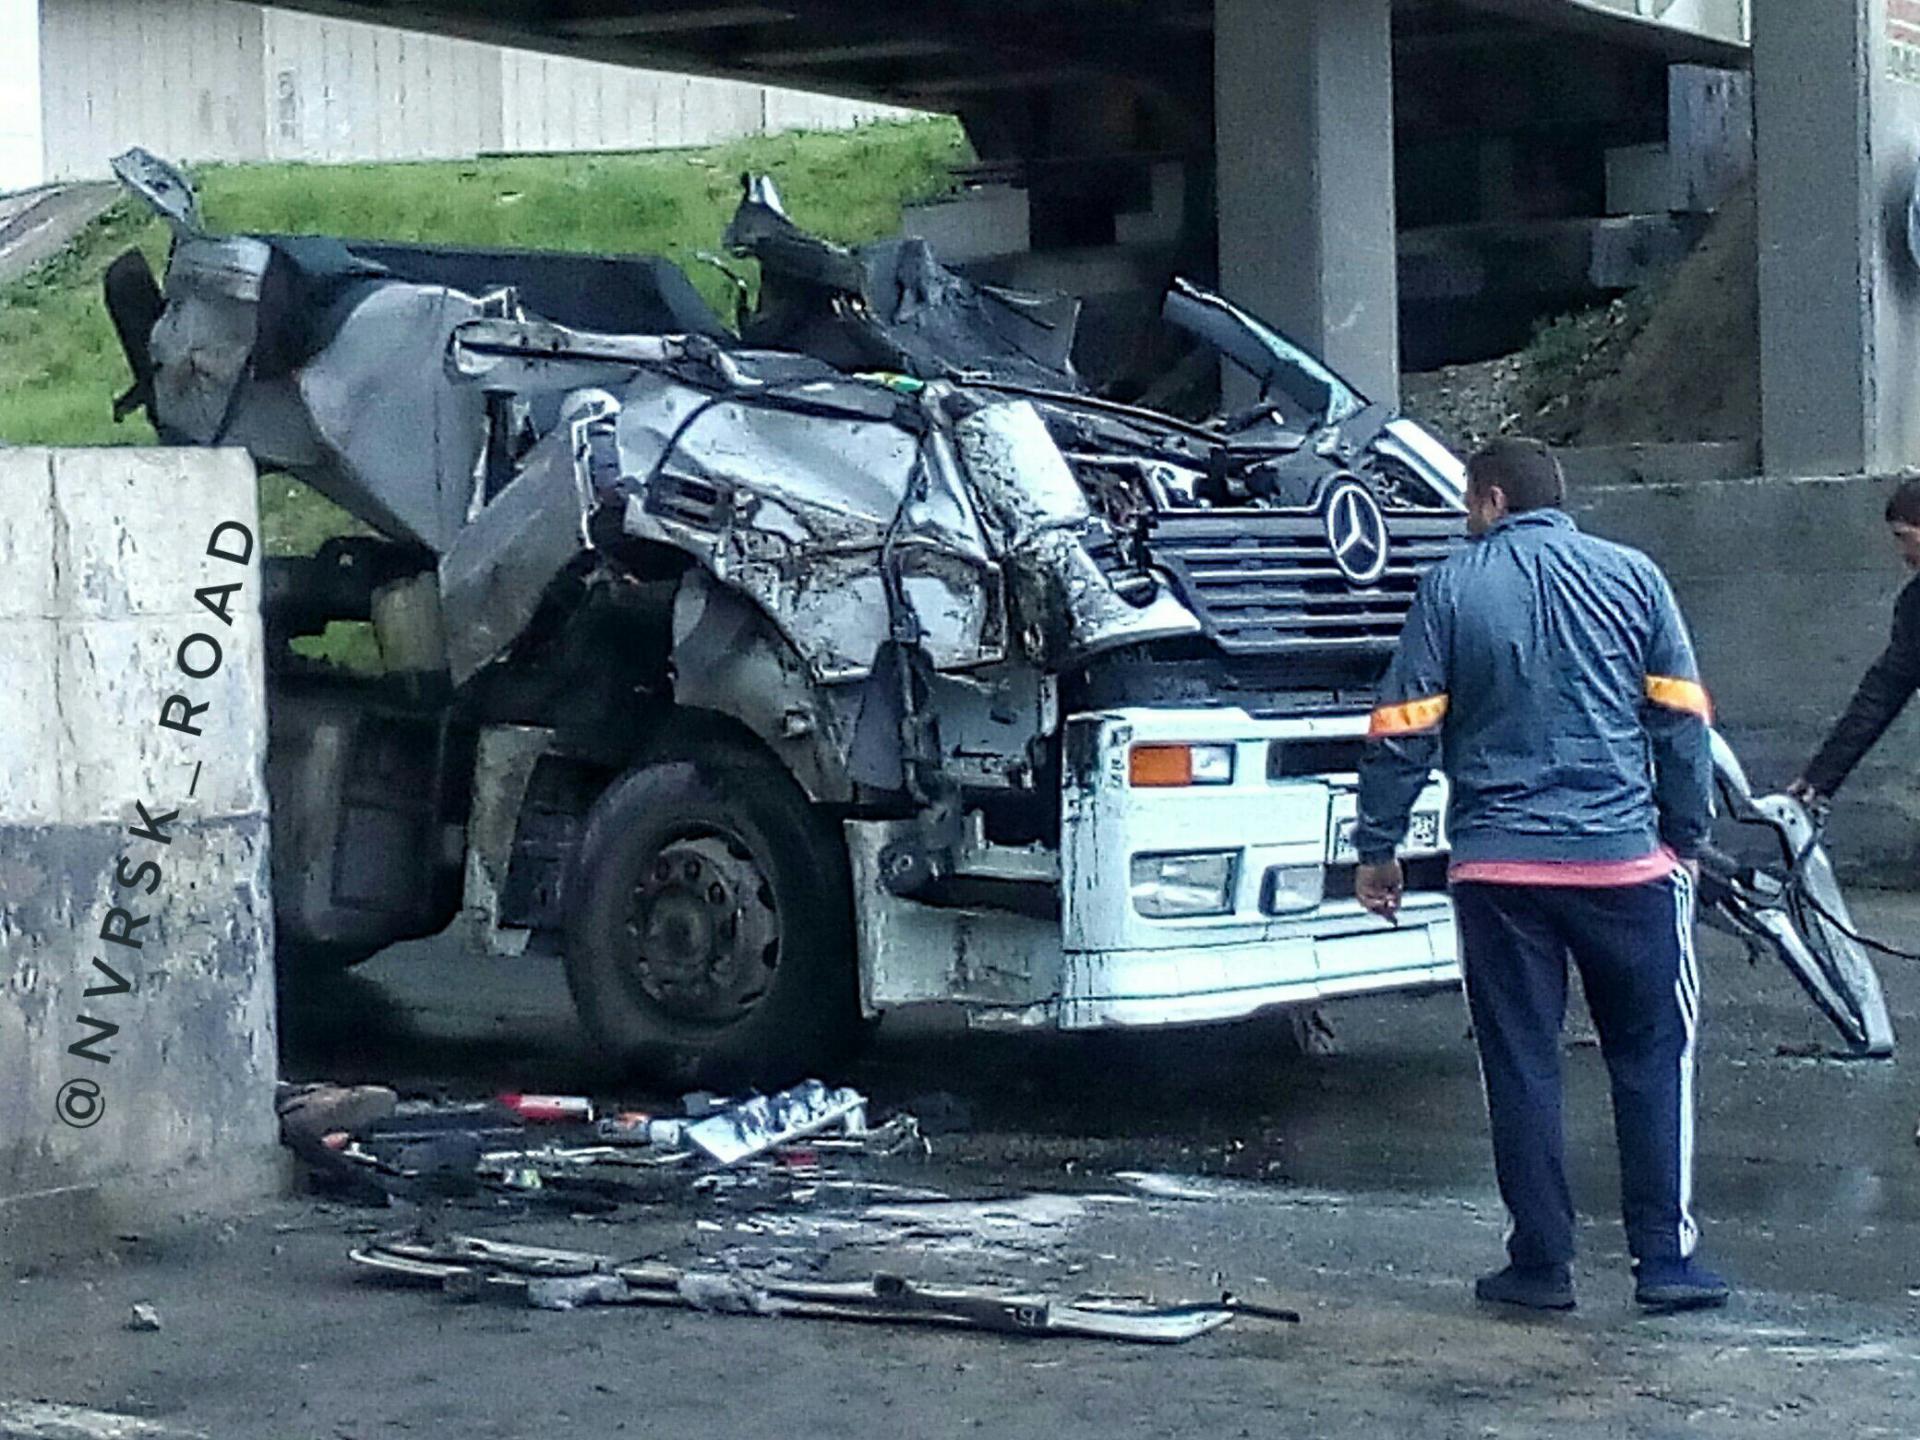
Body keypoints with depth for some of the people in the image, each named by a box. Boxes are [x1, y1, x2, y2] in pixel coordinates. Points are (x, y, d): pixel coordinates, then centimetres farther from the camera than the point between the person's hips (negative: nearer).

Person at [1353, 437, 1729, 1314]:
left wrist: (1377, 848, 7)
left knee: (1520, 1067, 7)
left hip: (1498, 867, -1)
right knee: (1653, 1057, 9)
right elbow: (1681, 720, 5)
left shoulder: (1451, 589, 1)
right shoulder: (1632, 577, 5)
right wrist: (1686, 834, 14)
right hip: (1625, 860, 1)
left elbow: (1404, 732, -1)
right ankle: (1667, 1260, 6)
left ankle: (1542, 1264, 10)